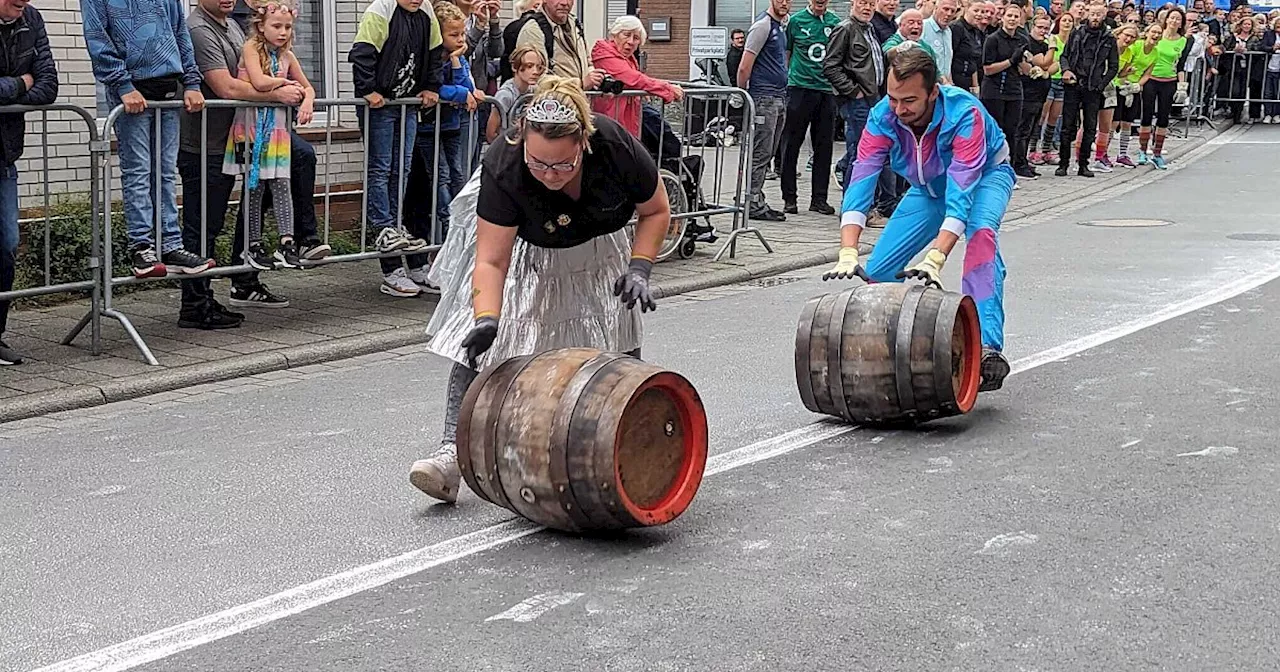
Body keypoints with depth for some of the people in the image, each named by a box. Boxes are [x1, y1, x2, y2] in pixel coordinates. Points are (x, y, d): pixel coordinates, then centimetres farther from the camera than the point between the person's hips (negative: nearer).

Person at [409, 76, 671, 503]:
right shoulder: (502, 167, -38)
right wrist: (486, 318, -48)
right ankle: (452, 452, -17)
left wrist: (638, 269, -25)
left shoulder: (618, 148, -34)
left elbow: (656, 212, -13)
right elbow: (491, 261, -34)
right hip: (520, 249, -2)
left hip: (597, 247, 2)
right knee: (475, 343, -16)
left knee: (619, 348, 2)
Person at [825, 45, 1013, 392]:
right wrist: (848, 255, -47)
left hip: (985, 175, -4)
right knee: (876, 271, -7)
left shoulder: (964, 113, -39)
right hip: (928, 188, 4)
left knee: (981, 232, -38)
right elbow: (860, 184, -34)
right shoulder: (882, 117, -28)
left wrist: (935, 260, -57)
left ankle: (989, 348, -43)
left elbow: (961, 191, -46)